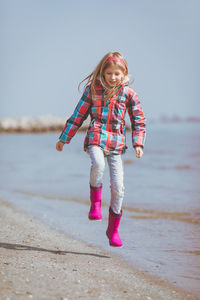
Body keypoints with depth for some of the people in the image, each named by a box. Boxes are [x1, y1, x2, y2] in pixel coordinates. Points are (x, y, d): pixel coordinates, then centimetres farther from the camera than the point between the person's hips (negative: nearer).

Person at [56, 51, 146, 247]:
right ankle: (95, 202, -11)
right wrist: (64, 139, 14)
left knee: (118, 187, -4)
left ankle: (113, 230, 11)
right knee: (98, 164, -35)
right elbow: (78, 115, 12)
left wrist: (138, 144, -2)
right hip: (96, 138, -1)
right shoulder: (93, 89, 5)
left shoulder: (128, 93, 6)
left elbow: (138, 121, 11)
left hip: (116, 142, 1)